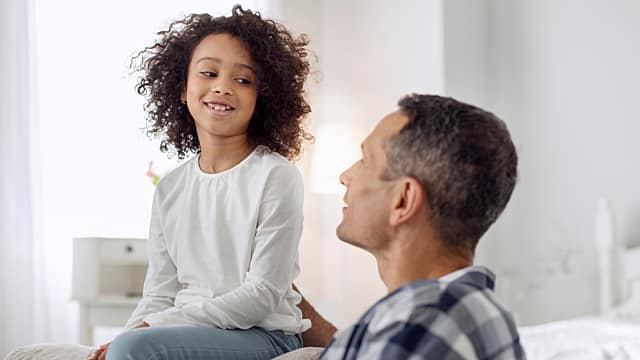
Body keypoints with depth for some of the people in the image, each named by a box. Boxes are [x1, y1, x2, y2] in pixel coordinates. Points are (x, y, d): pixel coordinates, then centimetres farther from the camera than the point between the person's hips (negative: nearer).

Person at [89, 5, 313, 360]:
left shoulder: (276, 177, -7)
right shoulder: (170, 189, 11)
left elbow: (263, 295, -11)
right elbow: (159, 294, 11)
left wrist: (151, 328, -15)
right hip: (186, 332, 5)